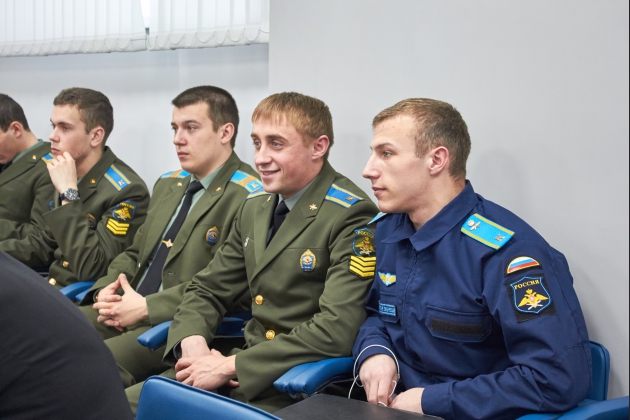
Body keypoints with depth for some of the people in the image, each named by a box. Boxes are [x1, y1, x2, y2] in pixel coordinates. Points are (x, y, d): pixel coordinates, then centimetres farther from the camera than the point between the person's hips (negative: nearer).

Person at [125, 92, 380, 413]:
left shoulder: (351, 216, -14)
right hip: (250, 361, 7)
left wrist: (230, 365, -21)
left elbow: (337, 329, -23)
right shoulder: (254, 207, 11)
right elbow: (207, 289, 16)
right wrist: (192, 342, -7)